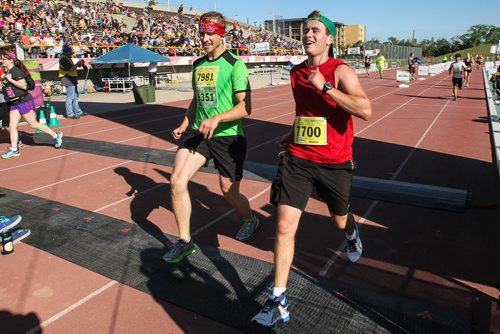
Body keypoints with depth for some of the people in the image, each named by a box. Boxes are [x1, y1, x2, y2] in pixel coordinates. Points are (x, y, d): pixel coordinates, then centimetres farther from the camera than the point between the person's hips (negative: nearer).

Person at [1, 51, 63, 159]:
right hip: (14, 103, 9)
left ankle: (56, 136, 11)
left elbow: (24, 86, -23)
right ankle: (14, 149, 9)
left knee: (33, 124, -2)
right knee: (12, 125, 3)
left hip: (24, 101, -9)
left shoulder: (16, 71, -15)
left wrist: (10, 79, -21)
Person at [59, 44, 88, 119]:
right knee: (70, 97, -9)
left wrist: (78, 64, 7)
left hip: (72, 79, 11)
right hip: (68, 79, -11)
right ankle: (70, 114, -5)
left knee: (75, 96, 15)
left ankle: (78, 112, 23)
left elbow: (72, 67, 22)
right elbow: (71, 69, -23)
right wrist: (78, 63, -13)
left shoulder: (67, 58, 17)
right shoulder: (63, 59, -16)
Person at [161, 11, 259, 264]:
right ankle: (185, 242, 4)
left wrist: (217, 119, -30)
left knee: (229, 193, 5)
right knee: (177, 181, -12)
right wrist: (185, 124, 11)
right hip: (197, 132, 5)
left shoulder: (235, 65, -10)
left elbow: (245, 108, -17)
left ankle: (250, 220, 41)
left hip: (228, 136, -5)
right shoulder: (197, 65, 11)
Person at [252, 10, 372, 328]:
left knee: (340, 219, 20)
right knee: (285, 227, -7)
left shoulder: (341, 71, -11)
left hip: (335, 163, -3)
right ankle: (279, 301, 3)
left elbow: (365, 110, -26)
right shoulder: (296, 73, 7)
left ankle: (353, 232, 61)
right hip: (298, 160, 3)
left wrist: (325, 86, -26)